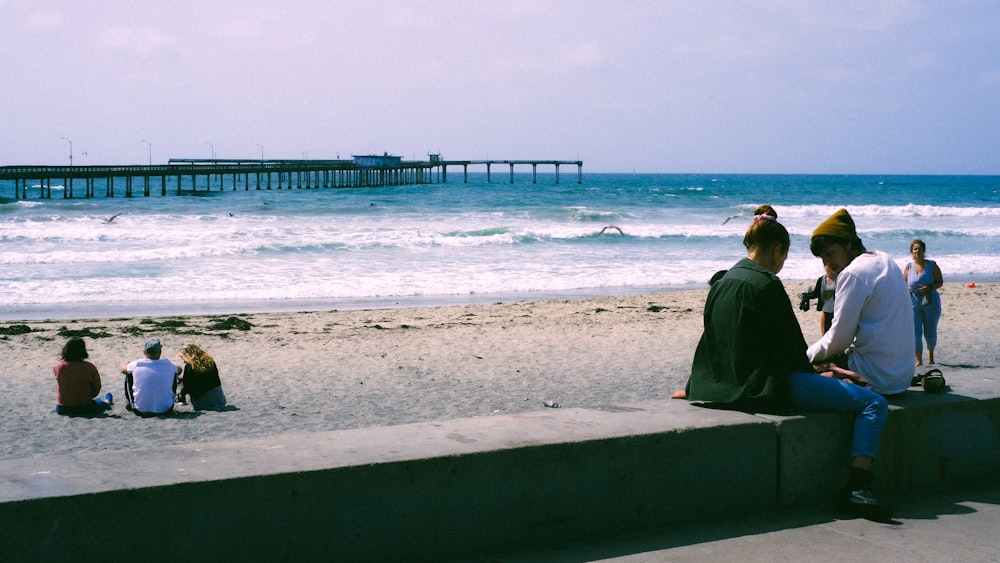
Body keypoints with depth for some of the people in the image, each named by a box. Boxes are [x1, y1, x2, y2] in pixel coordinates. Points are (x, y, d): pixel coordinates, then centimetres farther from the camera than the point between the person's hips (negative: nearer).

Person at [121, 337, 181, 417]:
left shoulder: (136, 365, -13)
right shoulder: (168, 364, -10)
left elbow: (123, 369, 12)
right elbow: (179, 370, 16)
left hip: (141, 410, -1)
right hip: (166, 410, 1)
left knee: (129, 375, 17)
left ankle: (132, 404, 33)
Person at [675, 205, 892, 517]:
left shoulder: (722, 283, 11)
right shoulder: (767, 284, -14)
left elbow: (709, 342, 19)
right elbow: (791, 344, -9)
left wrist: (692, 387, 29)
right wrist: (814, 374, 9)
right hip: (771, 384, -10)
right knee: (874, 403, -9)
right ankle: (857, 488, -21)